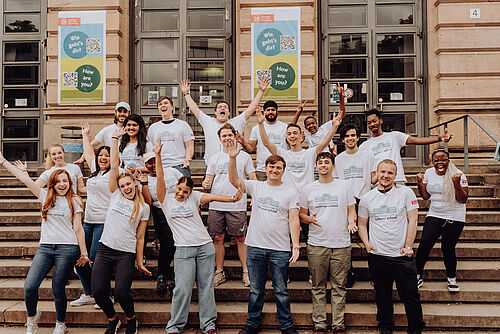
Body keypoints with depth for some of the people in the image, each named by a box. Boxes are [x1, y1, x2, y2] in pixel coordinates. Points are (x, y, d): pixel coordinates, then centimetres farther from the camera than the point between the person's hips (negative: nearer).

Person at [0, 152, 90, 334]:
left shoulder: (75, 200, 5)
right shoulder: (45, 196, 11)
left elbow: (78, 228, 4)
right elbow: (24, 178, 9)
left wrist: (84, 253, 3)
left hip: (67, 249, -3)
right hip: (45, 247, 3)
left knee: (58, 289, -1)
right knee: (29, 286, -8)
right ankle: (32, 316, 22)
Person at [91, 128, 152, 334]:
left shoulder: (143, 208, 7)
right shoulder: (115, 195, 10)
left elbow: (140, 236, 7)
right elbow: (114, 166, 4)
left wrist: (140, 262, 4)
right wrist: (115, 139, 3)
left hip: (126, 254, -2)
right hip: (105, 249, 2)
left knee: (121, 293, -15)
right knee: (98, 290, -10)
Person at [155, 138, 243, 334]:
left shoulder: (193, 197, 8)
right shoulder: (167, 200, 4)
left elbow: (210, 197, -5)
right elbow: (160, 179, -7)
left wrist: (232, 199, -18)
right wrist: (158, 156, -16)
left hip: (205, 246, 2)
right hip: (183, 250, -2)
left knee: (206, 286, 6)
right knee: (183, 288, -6)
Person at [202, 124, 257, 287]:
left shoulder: (244, 156, 6)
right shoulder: (215, 158, 13)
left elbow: (253, 180, 6)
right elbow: (209, 179, 14)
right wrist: (205, 183, -10)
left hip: (237, 206, -3)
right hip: (216, 205, 3)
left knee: (240, 239, 0)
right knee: (218, 238, 5)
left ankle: (246, 271, 11)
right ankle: (219, 272, 17)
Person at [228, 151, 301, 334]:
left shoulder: (290, 192, 2)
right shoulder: (256, 187, 7)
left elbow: (294, 220, -2)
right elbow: (234, 180, -4)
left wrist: (296, 245, -9)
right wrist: (232, 158, -17)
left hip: (280, 250, -2)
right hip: (255, 247, 2)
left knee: (281, 291, 7)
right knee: (256, 290, 12)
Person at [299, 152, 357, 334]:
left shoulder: (345, 186, 7)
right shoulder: (308, 189, 8)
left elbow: (351, 211, 10)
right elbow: (301, 214, 12)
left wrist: (351, 221, -12)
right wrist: (310, 219, -10)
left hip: (341, 244, 0)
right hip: (316, 244, 1)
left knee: (339, 286, 3)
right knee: (318, 287, 6)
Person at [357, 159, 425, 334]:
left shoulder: (406, 192, -1)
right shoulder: (367, 198, 6)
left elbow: (412, 221, -1)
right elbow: (361, 224, 14)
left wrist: (407, 246, -7)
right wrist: (366, 243, -2)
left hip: (402, 255, -2)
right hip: (377, 255, 2)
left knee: (411, 297, 3)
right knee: (383, 297, 12)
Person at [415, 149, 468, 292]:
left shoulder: (458, 175, -9)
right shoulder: (429, 173, 4)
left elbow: (463, 200, -12)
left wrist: (456, 184, -26)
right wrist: (420, 184, -4)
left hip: (454, 217, -3)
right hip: (434, 215, 3)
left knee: (448, 248, -3)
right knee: (425, 243, -11)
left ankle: (452, 278, 21)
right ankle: (418, 276, 4)